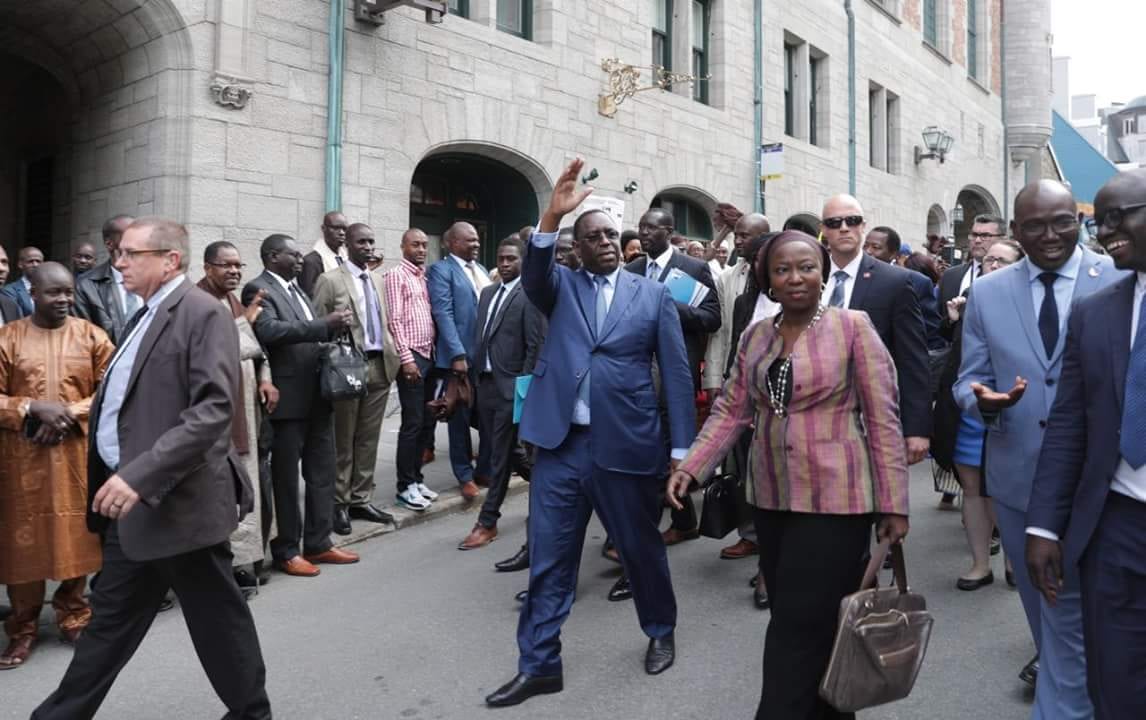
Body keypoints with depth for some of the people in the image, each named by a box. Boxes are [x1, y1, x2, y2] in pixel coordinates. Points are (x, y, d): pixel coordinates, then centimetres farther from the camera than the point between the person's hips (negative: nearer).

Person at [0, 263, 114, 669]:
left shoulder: (92, 337, 3)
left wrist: (70, 414, -13)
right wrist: (34, 409, -16)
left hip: (77, 453, 1)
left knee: (76, 536, 7)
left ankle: (74, 617, 23)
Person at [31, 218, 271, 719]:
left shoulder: (203, 314, -14)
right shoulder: (145, 316, 15)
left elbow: (214, 409, -24)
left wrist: (140, 475, -29)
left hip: (177, 500, -9)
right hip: (131, 500, 9)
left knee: (217, 616, 6)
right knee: (111, 617, 19)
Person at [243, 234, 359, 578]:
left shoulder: (296, 289, 19)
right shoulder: (258, 289, -8)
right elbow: (269, 331, -25)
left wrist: (333, 326, 0)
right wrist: (324, 325, -26)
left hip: (316, 394, 8)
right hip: (288, 398, -8)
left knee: (322, 472, 12)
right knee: (286, 478, 3)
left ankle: (318, 543, 22)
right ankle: (286, 550, 14)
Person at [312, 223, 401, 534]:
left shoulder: (377, 279, 15)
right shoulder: (330, 280, -5)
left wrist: (392, 355, 10)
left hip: (379, 366, 6)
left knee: (369, 439, 11)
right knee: (343, 441, 5)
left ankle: (361, 500, 21)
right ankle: (339, 504, 16)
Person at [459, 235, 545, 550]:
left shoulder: (529, 295, -8)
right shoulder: (487, 293, 15)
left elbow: (535, 345, -12)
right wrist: (476, 374, 12)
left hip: (510, 385, -8)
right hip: (485, 382, 8)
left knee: (500, 456, -1)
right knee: (502, 450, 15)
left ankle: (487, 522, 7)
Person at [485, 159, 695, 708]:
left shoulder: (653, 295, 5)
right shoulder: (561, 287, 8)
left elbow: (676, 374, 3)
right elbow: (532, 276, -16)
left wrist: (684, 449, -1)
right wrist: (551, 216, -31)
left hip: (627, 447, -1)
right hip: (561, 445, 1)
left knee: (642, 549, 15)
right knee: (548, 559, 7)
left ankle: (661, 632, 41)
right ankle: (538, 664, 22)